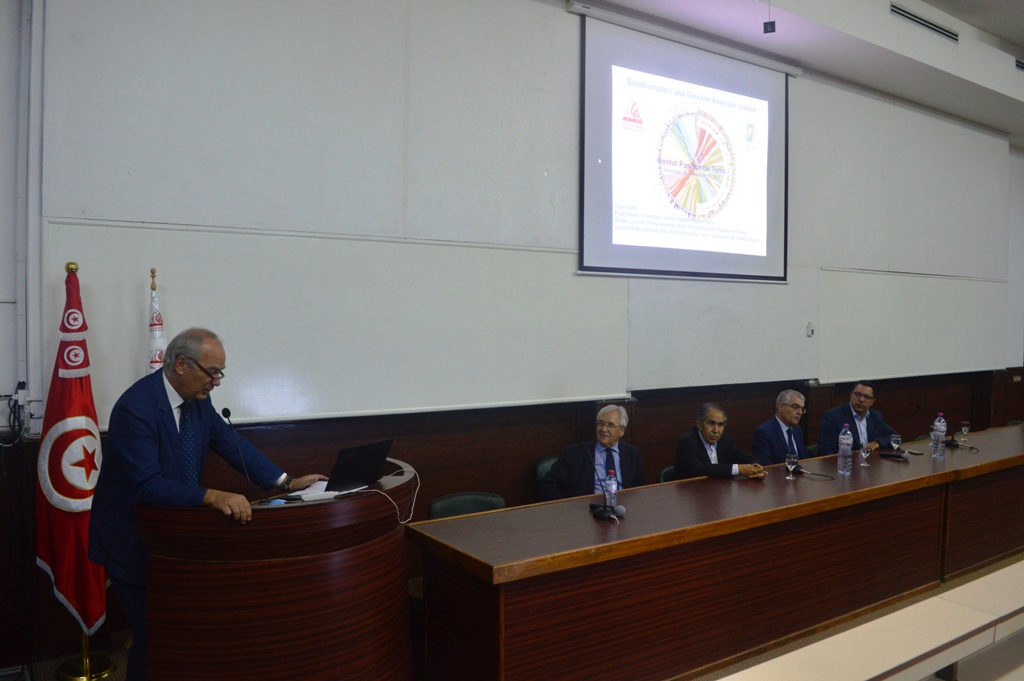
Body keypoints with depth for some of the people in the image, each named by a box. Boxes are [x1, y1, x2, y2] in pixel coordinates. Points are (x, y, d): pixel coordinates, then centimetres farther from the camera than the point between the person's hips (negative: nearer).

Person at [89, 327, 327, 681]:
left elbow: (232, 443, 2)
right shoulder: (135, 408, -25)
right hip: (132, 541, -7)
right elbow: (147, 485, -31)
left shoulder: (197, 399, -2)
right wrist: (213, 497, -41)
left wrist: (286, 482, -5)